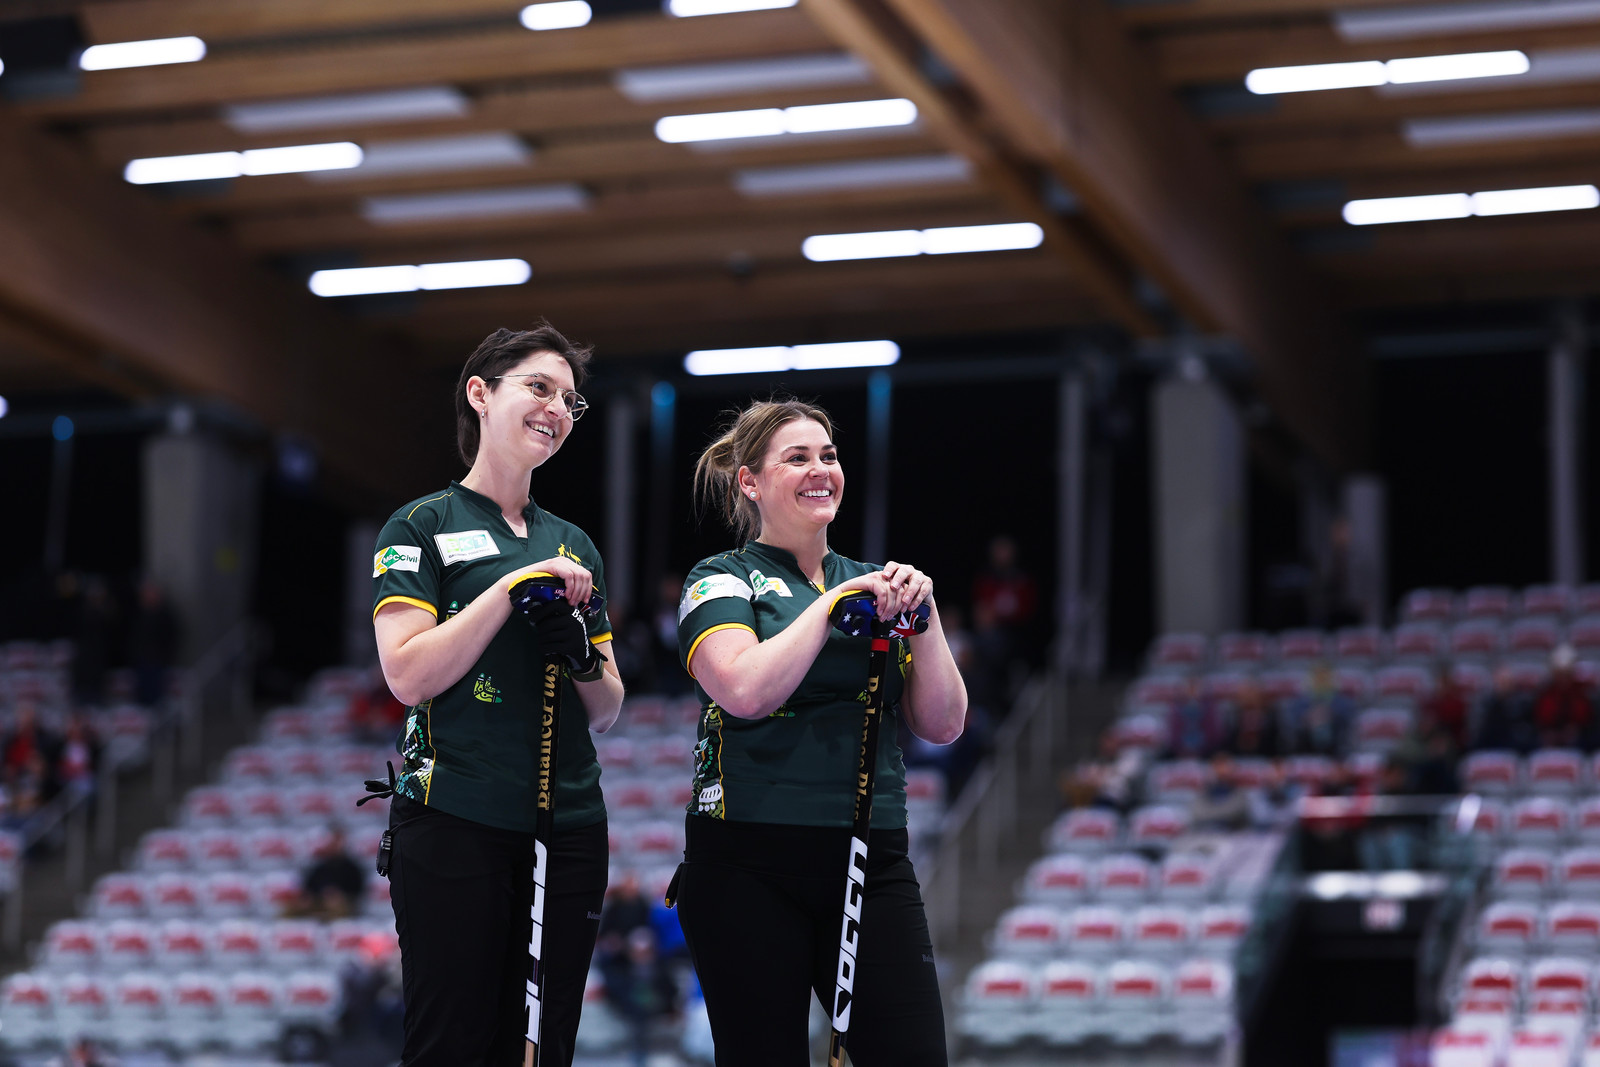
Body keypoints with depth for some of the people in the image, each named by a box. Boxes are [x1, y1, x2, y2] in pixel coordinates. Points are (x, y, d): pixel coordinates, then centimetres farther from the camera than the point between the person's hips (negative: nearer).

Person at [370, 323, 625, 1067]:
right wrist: (514, 585, -13)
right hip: (455, 828, -5)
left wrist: (582, 655, -4)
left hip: (568, 829, 5)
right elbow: (407, 674, -11)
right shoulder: (424, 526, 1)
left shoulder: (573, 545, 17)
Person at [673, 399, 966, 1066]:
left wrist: (920, 616, -2)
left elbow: (941, 727, 10)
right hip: (749, 866, -4)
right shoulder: (722, 581, 3)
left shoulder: (870, 585, 17)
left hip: (872, 862, 4)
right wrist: (833, 604, -11)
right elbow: (746, 690, -17)